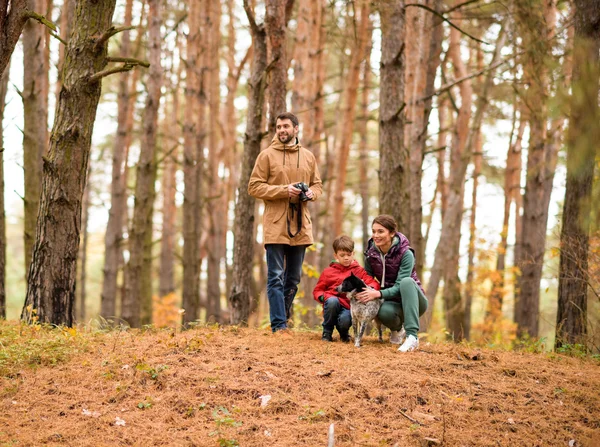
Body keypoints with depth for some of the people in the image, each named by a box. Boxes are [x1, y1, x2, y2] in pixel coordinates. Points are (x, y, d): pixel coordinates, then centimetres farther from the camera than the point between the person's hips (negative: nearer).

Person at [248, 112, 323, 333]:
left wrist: (312, 193, -6)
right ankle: (279, 325, -4)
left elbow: (317, 184, 18)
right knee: (276, 278, -5)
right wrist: (283, 190, -16)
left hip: (300, 226, 4)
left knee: (294, 278, 12)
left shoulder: (308, 157, 11)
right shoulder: (267, 155, -1)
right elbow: (254, 187, -5)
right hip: (275, 226, -4)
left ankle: (283, 318, 24)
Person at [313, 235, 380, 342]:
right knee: (332, 301, -35)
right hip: (332, 305, 1)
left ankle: (344, 333, 7)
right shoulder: (328, 272, 8)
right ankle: (327, 332, -10)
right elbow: (317, 291, 11)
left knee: (345, 320, -35)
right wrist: (323, 297, -12)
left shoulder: (358, 271, 9)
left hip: (348, 307, -1)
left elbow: (374, 284, 0)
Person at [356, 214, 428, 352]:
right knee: (384, 311, -37)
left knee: (407, 281, -37)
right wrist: (360, 292, -21)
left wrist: (379, 294, -41)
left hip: (414, 301, -2)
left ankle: (412, 336, -41)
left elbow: (400, 286, -25)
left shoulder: (405, 254, -18)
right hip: (392, 302, 2)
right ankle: (396, 329, 2)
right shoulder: (371, 254, -4)